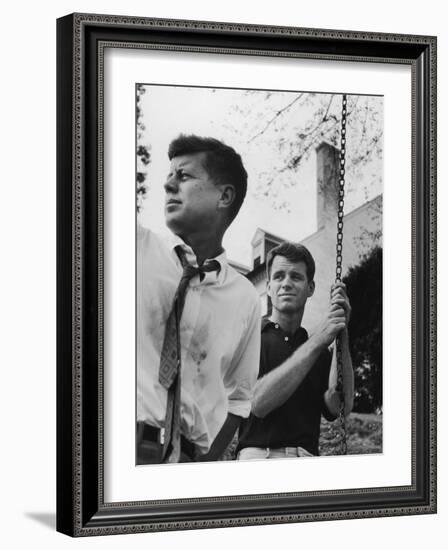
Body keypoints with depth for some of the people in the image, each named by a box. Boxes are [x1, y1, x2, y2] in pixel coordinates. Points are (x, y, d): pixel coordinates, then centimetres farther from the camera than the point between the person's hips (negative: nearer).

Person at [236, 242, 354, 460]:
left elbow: (339, 407, 2)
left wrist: (341, 332, -2)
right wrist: (315, 343, -12)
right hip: (261, 456, -4)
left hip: (309, 459, 4)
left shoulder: (320, 352, 21)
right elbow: (258, 402, -10)